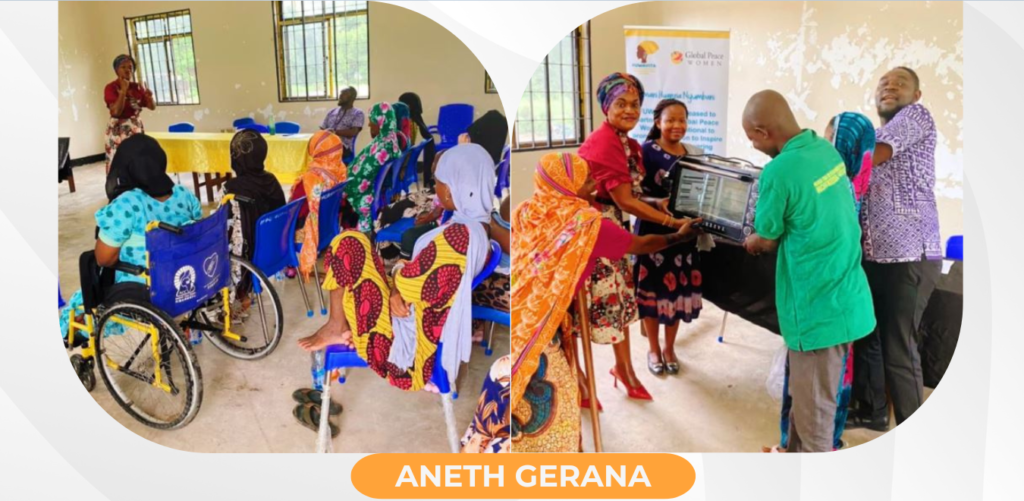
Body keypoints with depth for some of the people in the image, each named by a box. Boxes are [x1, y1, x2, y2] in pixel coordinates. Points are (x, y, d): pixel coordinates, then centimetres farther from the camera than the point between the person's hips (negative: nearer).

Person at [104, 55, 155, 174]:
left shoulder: (138, 87, 7)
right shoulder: (110, 88, -8)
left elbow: (152, 107, 5)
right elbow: (116, 111, -19)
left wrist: (150, 96, -16)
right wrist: (123, 90, -21)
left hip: (137, 128, 5)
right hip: (118, 129, -5)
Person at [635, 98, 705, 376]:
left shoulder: (695, 153, 7)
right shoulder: (646, 152, -9)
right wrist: (660, 203, -28)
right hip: (653, 232, -4)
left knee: (677, 289, 11)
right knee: (652, 289, 5)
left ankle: (669, 347, 29)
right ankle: (653, 349, 24)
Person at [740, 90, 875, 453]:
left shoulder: (779, 171, -23)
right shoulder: (826, 149, 2)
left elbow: (766, 240, -7)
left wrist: (750, 243, 14)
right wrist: (761, 239, 17)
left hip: (818, 306, -8)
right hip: (846, 295, 8)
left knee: (813, 401, 9)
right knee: (806, 390, 24)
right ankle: (796, 450, 41)